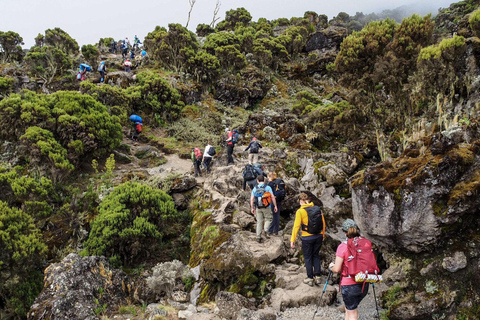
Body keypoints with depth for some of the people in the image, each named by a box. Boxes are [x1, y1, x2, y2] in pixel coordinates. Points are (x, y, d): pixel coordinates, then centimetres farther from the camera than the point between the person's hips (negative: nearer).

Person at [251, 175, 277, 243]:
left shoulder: (255, 188, 5)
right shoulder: (268, 187, -2)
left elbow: (251, 199, 1)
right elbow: (272, 197, -10)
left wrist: (252, 208, 8)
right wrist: (275, 206, -3)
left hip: (258, 208, 2)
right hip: (266, 207, -2)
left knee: (259, 221, 9)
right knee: (268, 219, 15)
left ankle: (258, 237, 6)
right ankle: (265, 230, -9)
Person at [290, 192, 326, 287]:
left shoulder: (300, 211, -13)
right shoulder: (318, 209, 0)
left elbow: (296, 226, -15)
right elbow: (323, 223, 7)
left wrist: (292, 240, -10)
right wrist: (323, 235, 21)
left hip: (307, 238, -4)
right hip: (318, 237, 4)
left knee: (308, 257, 12)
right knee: (316, 256, 20)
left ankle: (310, 278, 18)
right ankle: (317, 277, 18)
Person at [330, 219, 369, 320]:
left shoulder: (343, 246, -15)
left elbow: (337, 269, -16)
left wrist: (331, 266, 5)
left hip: (349, 285, -5)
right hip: (364, 285, 5)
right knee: (348, 308, 26)